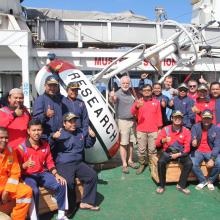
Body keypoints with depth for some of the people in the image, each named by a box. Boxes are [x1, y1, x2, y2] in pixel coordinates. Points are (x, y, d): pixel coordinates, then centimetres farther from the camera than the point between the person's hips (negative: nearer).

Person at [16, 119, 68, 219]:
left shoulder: (45, 145, 4)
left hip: (42, 174, 5)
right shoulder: (22, 147, -12)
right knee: (34, 191, -35)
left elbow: (49, 162, 10)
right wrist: (26, 164, -33)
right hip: (28, 176, -4)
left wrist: (56, 174, -4)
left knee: (61, 185, -14)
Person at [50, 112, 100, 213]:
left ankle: (86, 202, 5)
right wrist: (53, 137, -41)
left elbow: (88, 144, 26)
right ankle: (69, 208, -5)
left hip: (78, 163, 6)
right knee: (69, 182, -28)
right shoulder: (60, 134, -8)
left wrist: (91, 137, 6)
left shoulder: (80, 133, 13)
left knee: (92, 175, -7)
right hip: (63, 165, -6)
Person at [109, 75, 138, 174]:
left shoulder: (131, 93, 8)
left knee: (131, 142, 13)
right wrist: (111, 97, -59)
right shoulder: (118, 93, -13)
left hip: (132, 120, 6)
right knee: (123, 143, -1)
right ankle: (124, 164, 7)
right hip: (123, 121, -6)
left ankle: (130, 160, 27)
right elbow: (113, 100, -36)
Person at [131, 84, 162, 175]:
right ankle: (142, 164, 17)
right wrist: (137, 107, -30)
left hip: (153, 131, 0)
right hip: (141, 130, 0)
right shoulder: (138, 101, 6)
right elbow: (132, 112, -9)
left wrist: (160, 128, 4)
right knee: (141, 150, 4)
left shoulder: (156, 102, 9)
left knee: (152, 150, 3)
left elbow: (159, 116, 9)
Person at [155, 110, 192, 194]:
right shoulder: (166, 129, -3)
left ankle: (181, 185, -6)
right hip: (167, 152, -1)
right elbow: (157, 143, -7)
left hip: (180, 153, 1)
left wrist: (178, 154, -16)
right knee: (161, 162, -29)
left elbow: (187, 148, -1)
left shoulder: (186, 131, -2)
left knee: (189, 163, -25)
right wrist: (164, 140, -29)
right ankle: (162, 185, -10)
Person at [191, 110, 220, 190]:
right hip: (198, 151, 0)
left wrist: (212, 158, -24)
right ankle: (203, 181, 1)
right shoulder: (195, 127, -1)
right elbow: (192, 140, -11)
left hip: (211, 152, 0)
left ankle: (210, 181, 4)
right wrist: (193, 142, -39)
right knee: (193, 164, -29)